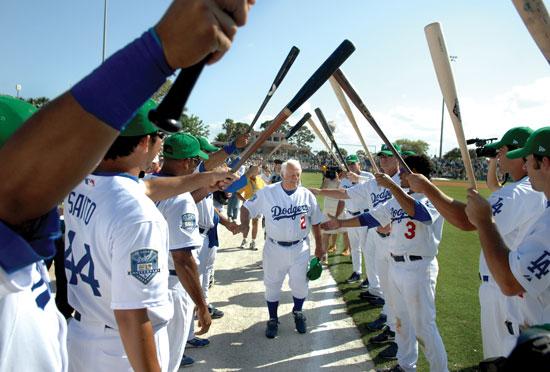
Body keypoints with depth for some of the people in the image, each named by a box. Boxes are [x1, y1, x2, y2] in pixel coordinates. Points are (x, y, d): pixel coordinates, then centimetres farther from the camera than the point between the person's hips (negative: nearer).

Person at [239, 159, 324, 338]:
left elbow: (315, 222, 7)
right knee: (272, 285, 11)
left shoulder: (307, 195, -3)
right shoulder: (267, 192, -9)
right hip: (274, 248, -1)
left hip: (300, 248, 1)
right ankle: (273, 319, 32)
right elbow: (246, 207, -2)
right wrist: (244, 224, -21)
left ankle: (298, 312, 38)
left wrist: (319, 246, 10)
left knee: (300, 285, 8)